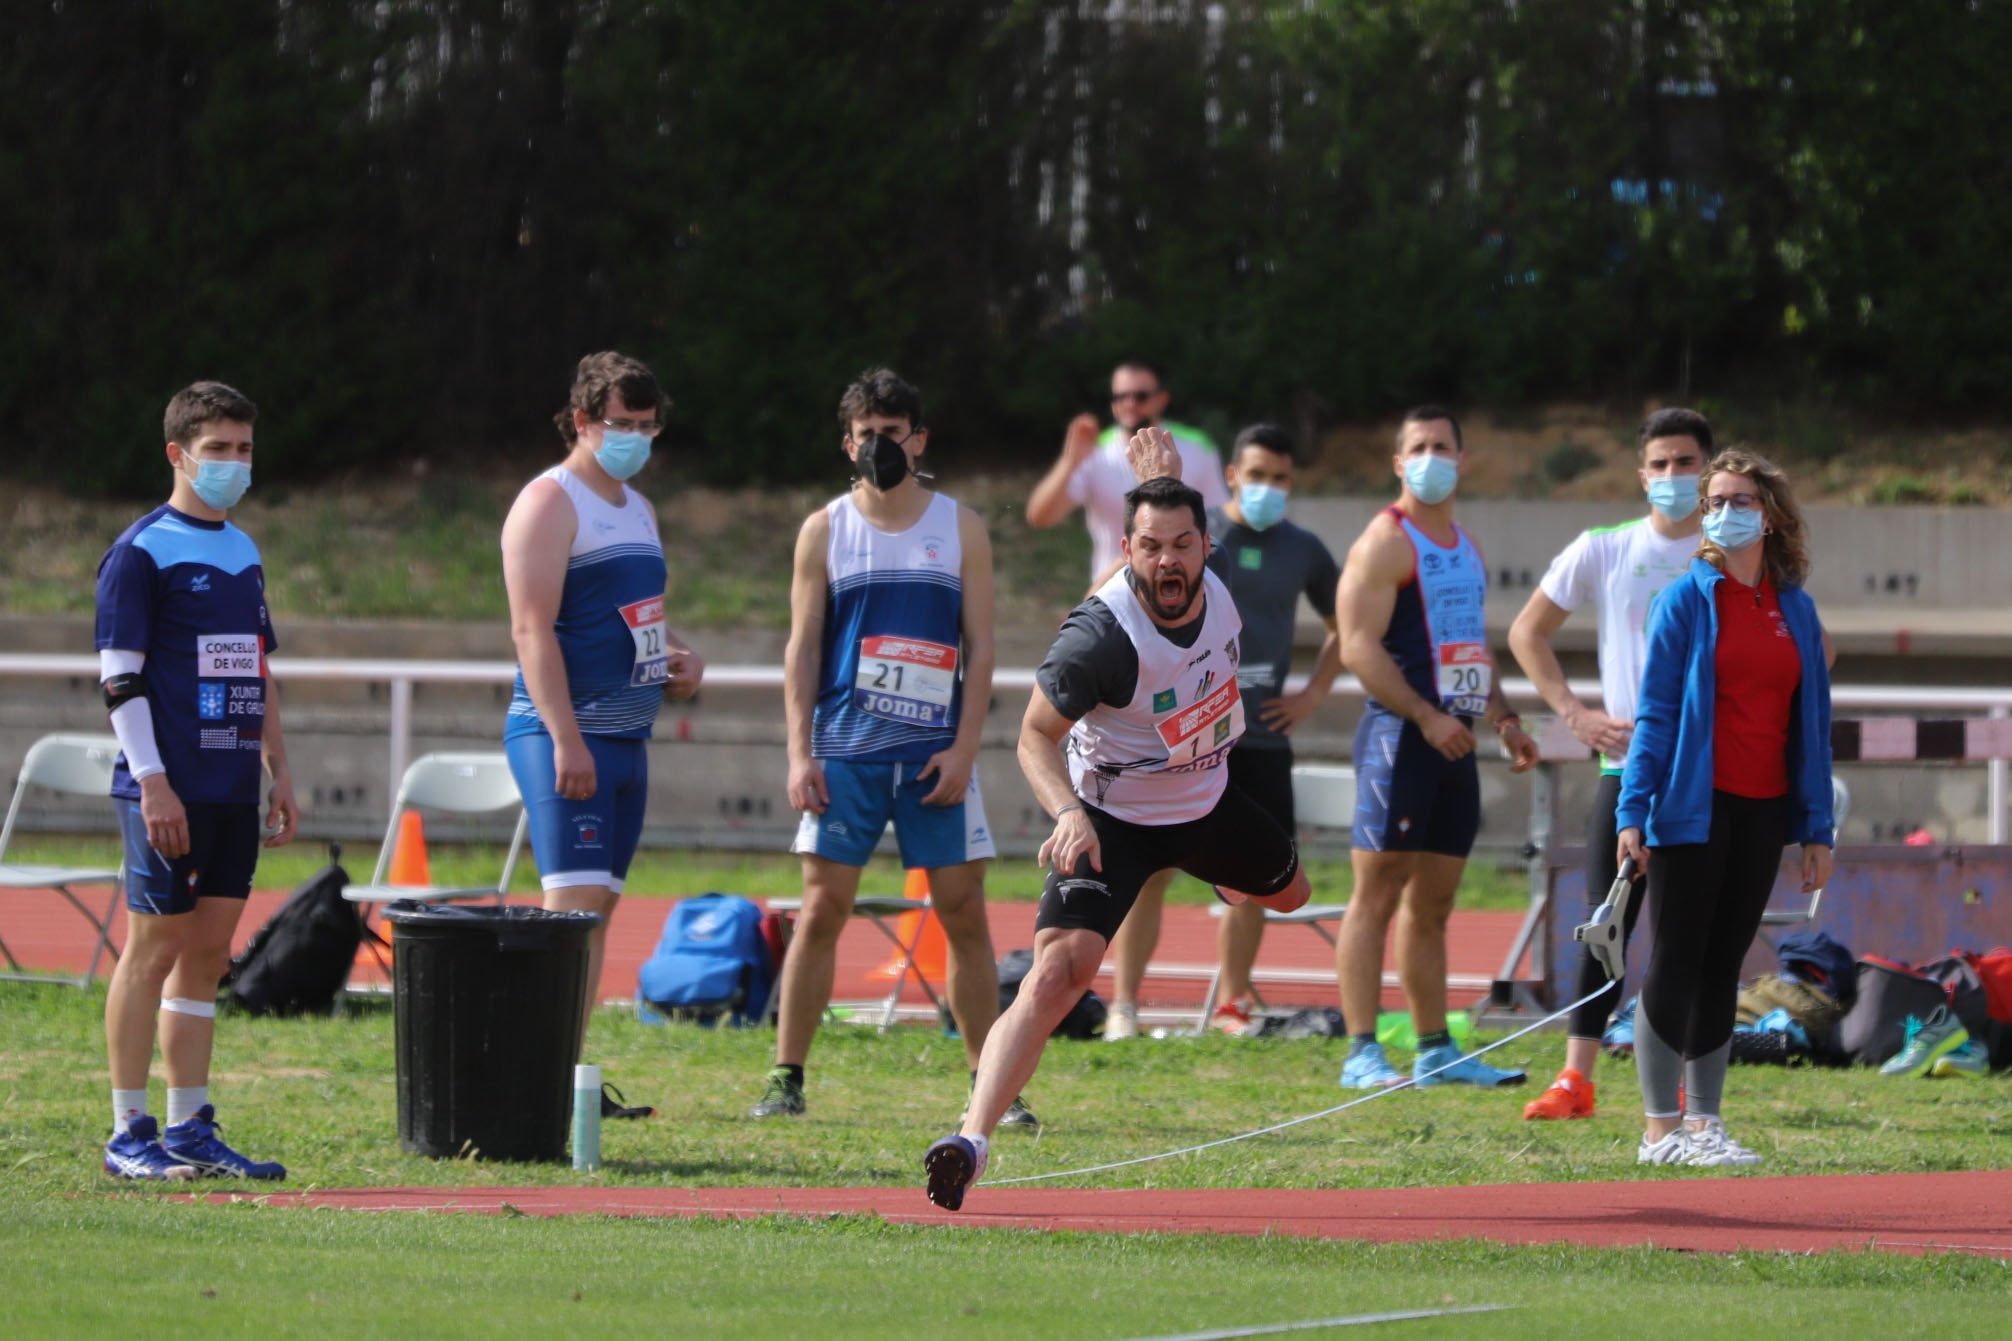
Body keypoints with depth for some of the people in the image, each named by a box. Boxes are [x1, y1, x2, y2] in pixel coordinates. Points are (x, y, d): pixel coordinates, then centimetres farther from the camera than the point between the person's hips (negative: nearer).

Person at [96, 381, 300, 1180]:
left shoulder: (243, 552, 17)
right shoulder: (142, 552, -6)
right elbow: (119, 677, -11)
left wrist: (279, 771, 18)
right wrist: (153, 784, -17)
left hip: (234, 792, 7)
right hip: (170, 790, -7)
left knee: (209, 953, 8)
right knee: (155, 950, -5)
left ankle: (190, 1130, 11)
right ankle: (129, 1136, 0)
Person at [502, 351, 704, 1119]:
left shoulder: (636, 510, 19)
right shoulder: (550, 504, -8)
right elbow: (533, 630, -16)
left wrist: (680, 656, 7)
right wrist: (566, 739, -24)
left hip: (626, 736, 9)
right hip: (563, 736, -9)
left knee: (599, 905, 8)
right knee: (574, 903, -15)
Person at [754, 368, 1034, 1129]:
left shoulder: (960, 530, 6)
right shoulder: (825, 531, 6)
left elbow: (980, 647, 4)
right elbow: (802, 646, 5)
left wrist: (962, 749, -6)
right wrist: (799, 753, -5)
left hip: (936, 754, 1)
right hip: (845, 752, -1)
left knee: (964, 914, 0)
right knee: (822, 909, -5)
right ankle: (786, 1080, 0)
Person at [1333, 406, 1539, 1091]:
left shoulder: (1465, 547, 19)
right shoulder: (1385, 543, -7)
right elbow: (1358, 646, -15)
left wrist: (1504, 717, 15)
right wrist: (1426, 716, -21)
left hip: (1454, 741, 8)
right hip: (1399, 735, -8)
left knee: (1433, 905, 12)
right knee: (1377, 897, -9)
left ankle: (1437, 1051, 15)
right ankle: (1362, 1053, -11)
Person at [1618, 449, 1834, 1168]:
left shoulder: (1795, 609, 9)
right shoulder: (1687, 599, -3)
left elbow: (1813, 721, 13)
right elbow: (1655, 712, -5)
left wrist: (1817, 826, 10)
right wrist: (1633, 808, -12)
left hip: (1763, 811, 4)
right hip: (1693, 810, -4)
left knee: (1723, 965, 9)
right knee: (1675, 964, -2)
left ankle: (1703, 1122, 13)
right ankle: (1661, 1129, 2)